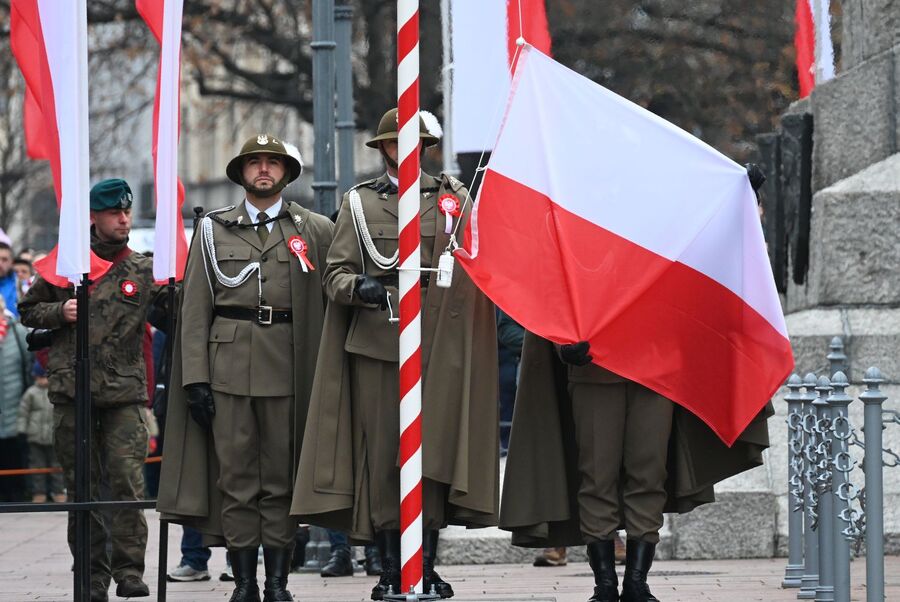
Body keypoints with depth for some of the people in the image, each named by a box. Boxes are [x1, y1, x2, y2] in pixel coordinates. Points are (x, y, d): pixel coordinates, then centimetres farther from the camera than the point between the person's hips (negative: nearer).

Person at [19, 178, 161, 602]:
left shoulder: (144, 271, 9)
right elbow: (28, 310, 15)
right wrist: (59, 312, -4)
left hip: (124, 394, -1)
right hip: (72, 392, 1)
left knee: (128, 483, -12)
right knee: (82, 487, 4)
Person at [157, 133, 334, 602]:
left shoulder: (314, 230, 10)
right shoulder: (213, 229, 12)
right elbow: (195, 309, 7)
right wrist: (194, 377, -2)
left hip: (287, 367, 0)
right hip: (228, 365, 1)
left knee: (282, 475, 1)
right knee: (235, 475, -1)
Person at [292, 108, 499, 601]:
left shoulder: (453, 197, 13)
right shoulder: (359, 202, 14)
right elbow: (335, 273, 6)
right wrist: (359, 287, -15)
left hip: (437, 342, 0)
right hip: (376, 341, 0)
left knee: (435, 448, -2)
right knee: (380, 452, -3)